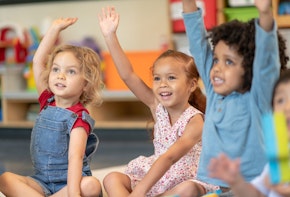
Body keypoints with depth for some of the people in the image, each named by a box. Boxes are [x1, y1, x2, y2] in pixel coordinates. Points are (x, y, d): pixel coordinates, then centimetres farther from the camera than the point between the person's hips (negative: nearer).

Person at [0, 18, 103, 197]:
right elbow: (38, 61, 5)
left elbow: (75, 156, -25)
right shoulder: (47, 102, 6)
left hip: (69, 182, -4)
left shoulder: (79, 118, -11)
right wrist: (55, 29, 2)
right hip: (41, 180, 4)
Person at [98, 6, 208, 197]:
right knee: (113, 178, -13)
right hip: (157, 178, 6)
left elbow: (170, 156, -29)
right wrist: (110, 36, -15)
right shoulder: (158, 107, -1)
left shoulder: (195, 120, -17)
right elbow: (127, 75, -8)